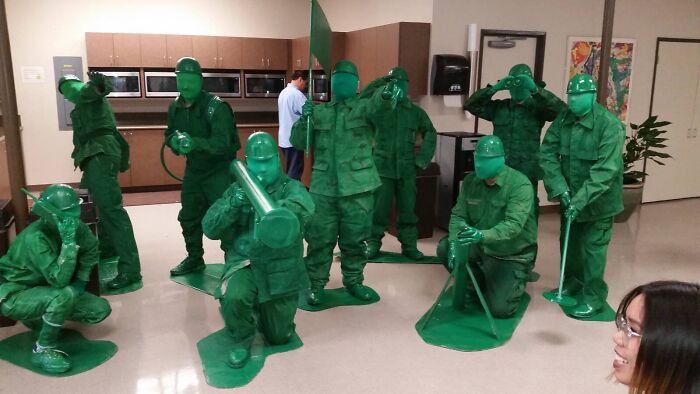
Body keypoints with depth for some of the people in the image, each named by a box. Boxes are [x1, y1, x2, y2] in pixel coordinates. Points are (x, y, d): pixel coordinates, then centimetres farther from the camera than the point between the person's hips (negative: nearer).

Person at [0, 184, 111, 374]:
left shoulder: (76, 227, -12)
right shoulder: (35, 237, -30)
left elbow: (92, 250, 10)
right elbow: (59, 280, -36)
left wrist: (81, 280, 2)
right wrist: (69, 241, -40)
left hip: (44, 289, 7)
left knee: (101, 309, -4)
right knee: (65, 295, -36)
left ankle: (39, 319, 15)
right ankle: (43, 350, -14)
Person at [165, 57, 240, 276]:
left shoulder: (216, 107, -21)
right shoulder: (175, 107, 1)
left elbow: (222, 143, -31)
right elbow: (169, 134, 10)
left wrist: (195, 143, -47)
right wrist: (174, 141, -14)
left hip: (219, 170, -7)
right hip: (193, 169, 7)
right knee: (189, 216, 16)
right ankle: (194, 259, 33)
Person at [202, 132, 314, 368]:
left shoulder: (291, 188, -5)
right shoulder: (237, 190, 3)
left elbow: (305, 208, -30)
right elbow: (210, 229, -3)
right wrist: (233, 205, -20)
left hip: (282, 269, 0)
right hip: (245, 262, 1)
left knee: (279, 336, 9)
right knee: (233, 297, -33)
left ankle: (265, 309, 45)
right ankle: (242, 341, 1)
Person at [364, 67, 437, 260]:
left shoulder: (416, 111, 6)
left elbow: (430, 134, 13)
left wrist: (422, 158, 4)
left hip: (406, 169, 2)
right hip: (382, 167, -2)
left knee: (407, 208, 8)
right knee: (378, 207, 2)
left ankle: (409, 245, 18)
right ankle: (373, 243, 15)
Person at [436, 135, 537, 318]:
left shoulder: (520, 184, -24)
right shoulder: (470, 181, -5)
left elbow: (513, 225, -34)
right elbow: (458, 214, -4)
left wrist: (482, 235, -51)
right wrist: (454, 242, -23)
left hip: (512, 255, -6)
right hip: (481, 247, 6)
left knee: (500, 309, -16)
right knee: (445, 247, -13)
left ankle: (518, 281, 20)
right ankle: (479, 284, 13)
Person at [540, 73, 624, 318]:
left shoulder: (610, 125, -21)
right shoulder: (563, 119, -5)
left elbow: (606, 170, -27)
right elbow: (547, 154, -8)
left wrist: (581, 200, -32)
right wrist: (560, 188, -18)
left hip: (598, 200, -5)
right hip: (569, 195, 6)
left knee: (593, 247, 1)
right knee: (569, 241, 18)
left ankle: (594, 297, 15)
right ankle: (572, 282, 38)